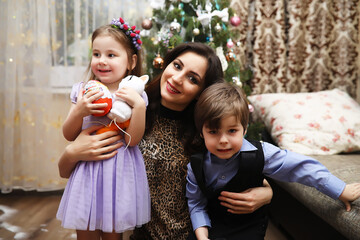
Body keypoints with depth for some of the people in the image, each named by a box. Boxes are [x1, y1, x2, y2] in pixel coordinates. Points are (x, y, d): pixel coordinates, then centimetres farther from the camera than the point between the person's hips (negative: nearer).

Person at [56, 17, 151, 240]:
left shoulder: (134, 94, -5)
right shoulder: (83, 90, 2)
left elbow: (132, 140, -12)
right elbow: (69, 135, 2)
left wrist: (139, 106, -23)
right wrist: (79, 111, -16)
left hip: (119, 172, -2)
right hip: (87, 169, 2)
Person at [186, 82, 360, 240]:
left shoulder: (259, 154, -21)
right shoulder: (196, 166, -14)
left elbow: (300, 167, -16)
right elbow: (196, 204, -2)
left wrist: (342, 191, -12)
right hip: (213, 225, 1)